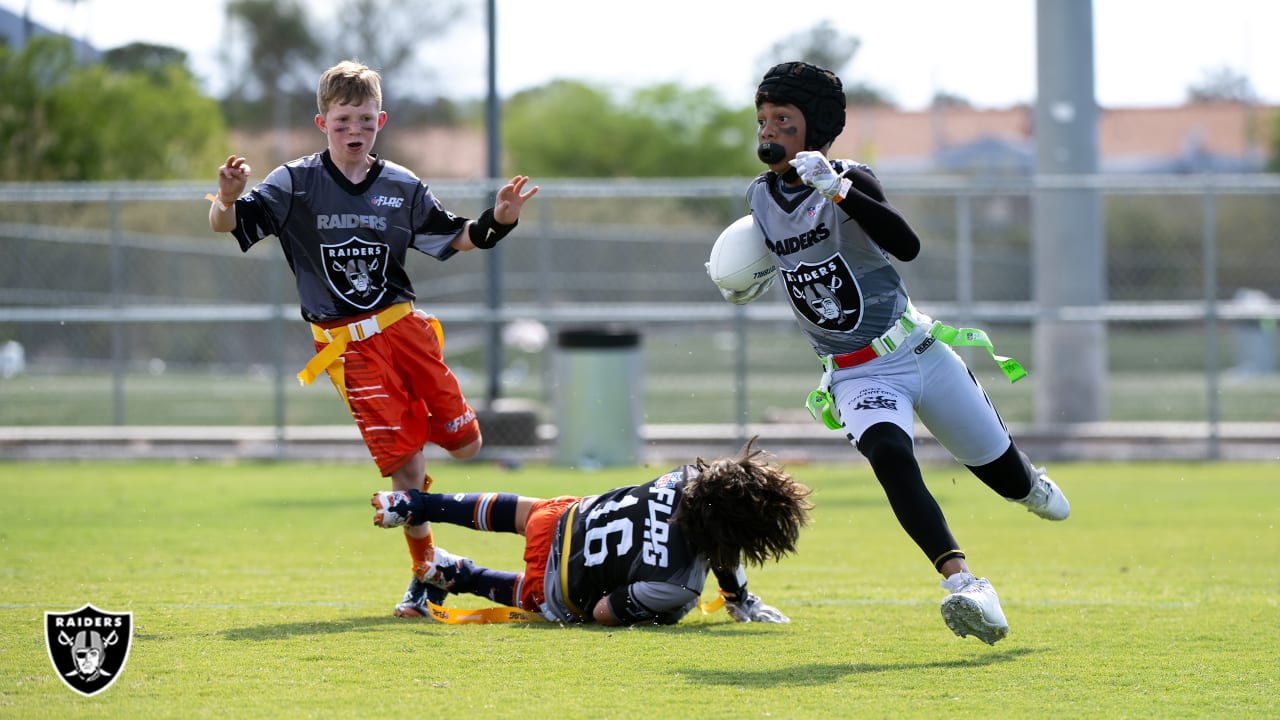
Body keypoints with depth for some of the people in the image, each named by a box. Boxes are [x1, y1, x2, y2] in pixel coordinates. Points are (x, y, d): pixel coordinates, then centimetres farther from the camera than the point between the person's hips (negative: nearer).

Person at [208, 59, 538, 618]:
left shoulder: (402, 188, 6)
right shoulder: (296, 184, -4)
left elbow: (451, 239, 16)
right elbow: (228, 224, -8)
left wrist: (496, 222, -2)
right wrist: (228, 200, -31)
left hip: (403, 326, 4)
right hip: (346, 345, -4)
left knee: (463, 443, 1)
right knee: (402, 458, -10)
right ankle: (424, 572, 6)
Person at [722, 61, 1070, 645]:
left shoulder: (849, 181, -15)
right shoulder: (760, 198, 1)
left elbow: (906, 246, -34)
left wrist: (838, 190, -45)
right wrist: (748, 284, 3)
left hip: (919, 351, -2)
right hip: (856, 376, 2)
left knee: (1003, 473, 12)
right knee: (889, 455, -30)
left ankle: (1030, 485, 51)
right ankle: (963, 583, -40)